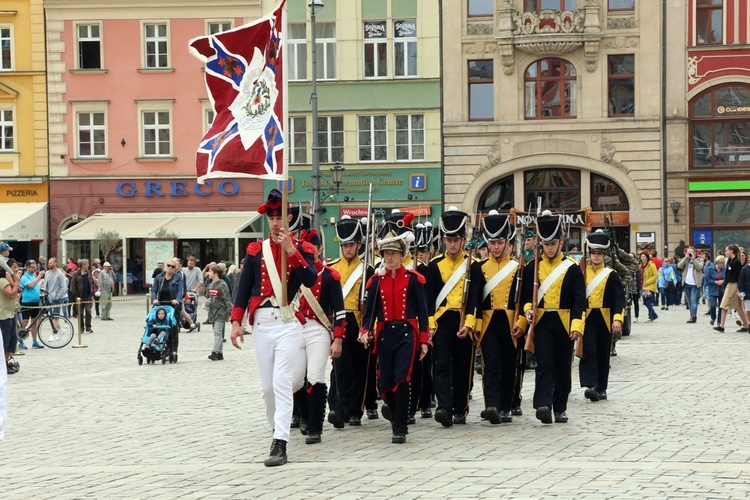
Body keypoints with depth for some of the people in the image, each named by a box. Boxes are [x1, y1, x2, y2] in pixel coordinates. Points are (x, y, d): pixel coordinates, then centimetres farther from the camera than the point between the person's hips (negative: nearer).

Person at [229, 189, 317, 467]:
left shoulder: (301, 248, 3)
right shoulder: (255, 251, 10)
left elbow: (311, 280, -14)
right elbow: (243, 288, 9)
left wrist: (291, 250, -19)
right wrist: (236, 322, 2)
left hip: (288, 323, -3)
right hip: (262, 323, 3)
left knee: (282, 382, -13)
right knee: (267, 386, 10)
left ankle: (280, 445, -17)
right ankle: (277, 430, 32)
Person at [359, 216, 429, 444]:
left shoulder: (413, 279, -1)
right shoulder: (376, 280, 6)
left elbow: (422, 311, 1)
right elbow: (369, 310, 8)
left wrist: (424, 340, -2)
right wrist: (365, 332, -9)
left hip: (406, 333, -3)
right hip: (385, 334, 3)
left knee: (402, 379, -13)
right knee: (385, 382, 5)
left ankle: (400, 429, -5)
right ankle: (394, 408, 36)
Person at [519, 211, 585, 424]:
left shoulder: (572, 267, 0)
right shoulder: (533, 267, 6)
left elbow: (579, 299, -4)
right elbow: (527, 294, 11)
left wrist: (577, 325, -14)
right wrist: (528, 308, -11)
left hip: (565, 323, 0)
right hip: (542, 321, 0)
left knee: (563, 366, 6)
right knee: (544, 364, -12)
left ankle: (560, 408, 17)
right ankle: (543, 405, -21)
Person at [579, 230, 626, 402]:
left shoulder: (611, 275, 3)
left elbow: (619, 298, -3)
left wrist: (618, 319, -15)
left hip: (605, 319, 1)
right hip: (586, 317, -1)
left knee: (603, 354, 9)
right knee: (588, 350, -14)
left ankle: (601, 388, 19)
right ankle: (590, 386, -20)